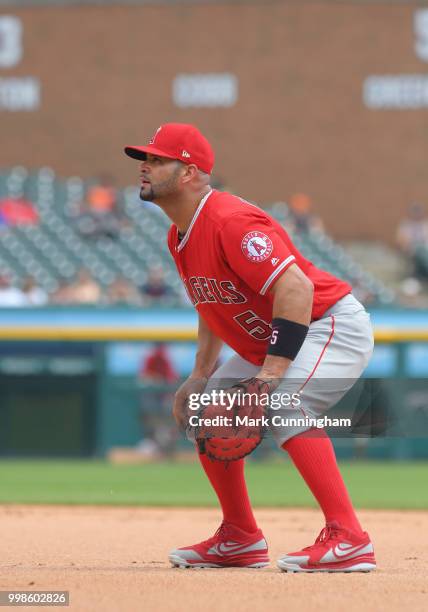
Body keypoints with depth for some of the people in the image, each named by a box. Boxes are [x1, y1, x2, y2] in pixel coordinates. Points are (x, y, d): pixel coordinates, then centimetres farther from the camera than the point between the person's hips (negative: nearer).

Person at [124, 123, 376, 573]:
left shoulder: (230, 222, -26)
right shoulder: (180, 236, 6)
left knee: (284, 407, -34)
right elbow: (213, 305, 21)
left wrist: (272, 374, -36)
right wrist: (200, 376, 11)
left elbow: (297, 287, -34)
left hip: (333, 326, -11)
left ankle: (348, 540, -34)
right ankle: (239, 541, 23)